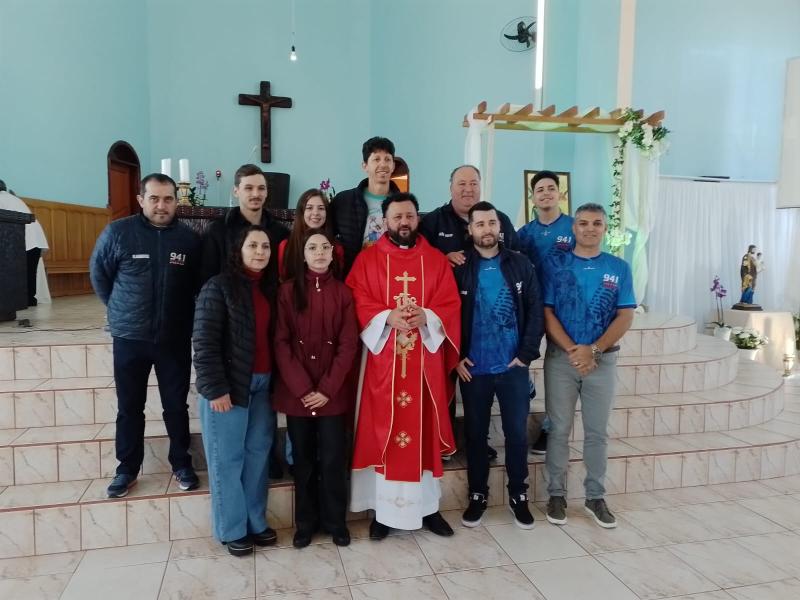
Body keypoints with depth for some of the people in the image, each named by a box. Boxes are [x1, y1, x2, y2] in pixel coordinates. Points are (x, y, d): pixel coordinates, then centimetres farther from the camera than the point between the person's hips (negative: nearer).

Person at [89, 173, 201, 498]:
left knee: (176, 406, 12)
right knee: (129, 408, 13)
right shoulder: (117, 233, -7)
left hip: (175, 338, 0)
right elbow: (98, 274, 6)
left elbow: (199, 284, 7)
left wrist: (182, 315, 7)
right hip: (129, 337, 0)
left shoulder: (190, 239, -5)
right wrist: (120, 309, 10)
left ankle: (182, 464, 28)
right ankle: (127, 468, 29)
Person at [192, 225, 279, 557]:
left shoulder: (271, 288, 9)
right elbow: (204, 342, -13)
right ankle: (232, 529, 21)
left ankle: (256, 522, 28)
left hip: (263, 384, 6)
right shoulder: (218, 287, -9)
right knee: (227, 458, 7)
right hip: (228, 385, -5)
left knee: (258, 454, 13)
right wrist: (215, 389, -16)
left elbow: (276, 337, 9)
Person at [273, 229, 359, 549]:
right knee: (303, 459, 10)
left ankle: (335, 521, 22)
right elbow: (281, 343, -4)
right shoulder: (288, 291, 2)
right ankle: (305, 523, 26)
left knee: (333, 459, 4)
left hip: (333, 393, 0)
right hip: (296, 392, 0)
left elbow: (348, 345, -2)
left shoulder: (343, 292, 3)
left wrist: (327, 388, -11)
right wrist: (302, 388, -12)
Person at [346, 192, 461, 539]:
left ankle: (428, 507, 23)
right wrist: (387, 317, -20)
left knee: (424, 431, 9)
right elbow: (358, 302, -3)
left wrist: (426, 316, -17)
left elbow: (450, 304, 2)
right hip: (383, 360, -1)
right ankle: (383, 510, 16)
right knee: (383, 432, 4)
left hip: (425, 360, 2)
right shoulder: (368, 259, 5)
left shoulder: (436, 260, 9)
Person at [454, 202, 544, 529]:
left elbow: (535, 310, 1)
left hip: (513, 366, 1)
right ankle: (477, 494, 27)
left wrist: (527, 353, -6)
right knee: (475, 433, 11)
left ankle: (518, 495, 26)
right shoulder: (458, 267, 0)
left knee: (517, 433, 8)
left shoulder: (520, 265, 3)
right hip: (473, 368, 0)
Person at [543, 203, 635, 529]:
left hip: (603, 360, 1)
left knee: (597, 431, 9)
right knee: (559, 430, 5)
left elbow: (625, 316, -1)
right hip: (560, 358, -1)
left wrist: (593, 350, -12)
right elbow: (546, 313, -4)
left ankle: (595, 497, 23)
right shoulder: (556, 266, 1)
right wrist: (572, 349, -15)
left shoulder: (619, 268, 5)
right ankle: (556, 494, 18)